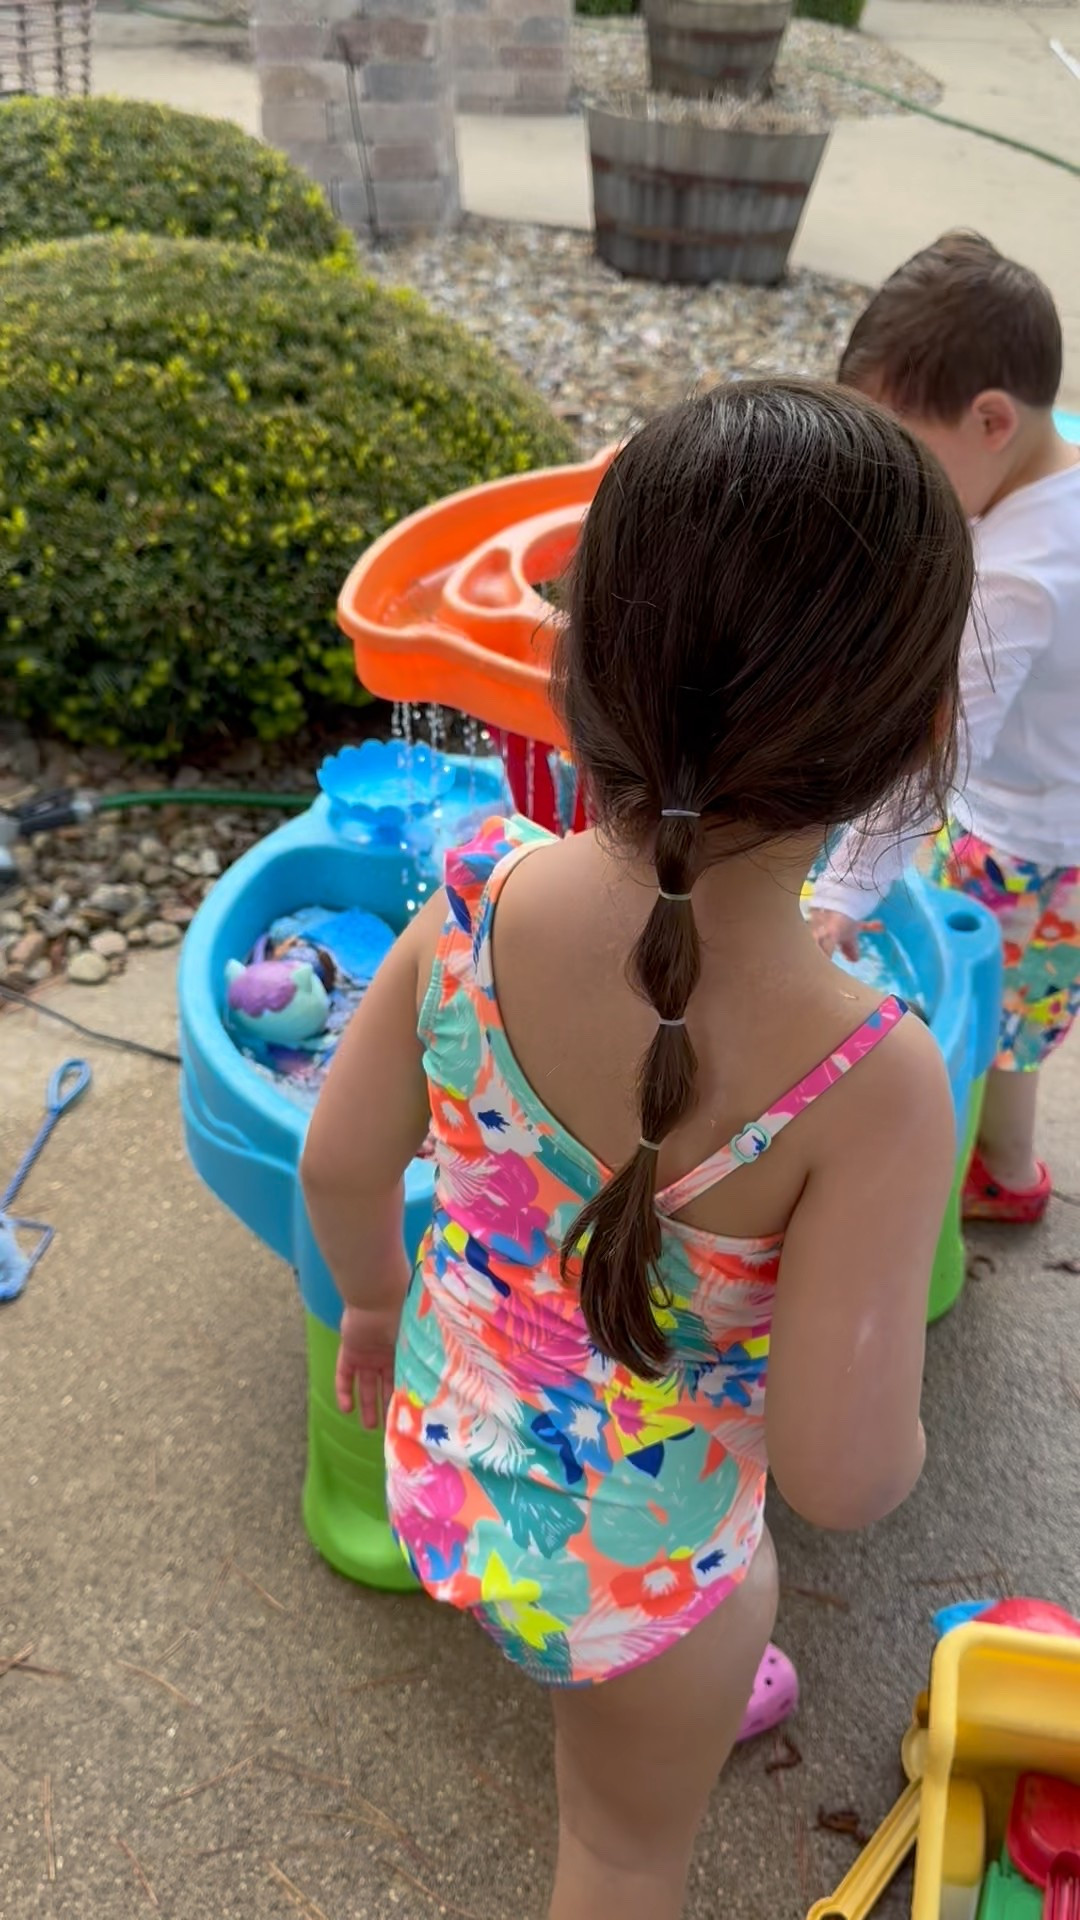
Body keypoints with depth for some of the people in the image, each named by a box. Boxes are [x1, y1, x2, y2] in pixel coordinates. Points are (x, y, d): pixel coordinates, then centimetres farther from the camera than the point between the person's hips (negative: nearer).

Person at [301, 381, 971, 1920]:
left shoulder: (476, 900, -23)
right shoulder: (868, 1086, -36)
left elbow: (340, 1167, -9)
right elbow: (837, 1475, -29)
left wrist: (375, 1299, 12)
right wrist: (891, 1433, -5)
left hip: (443, 1458, 5)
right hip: (627, 1569, -5)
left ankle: (712, 1689, 71)